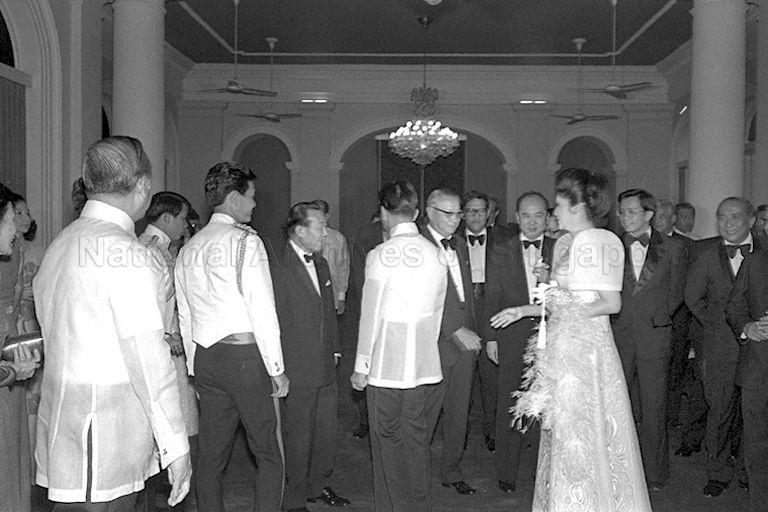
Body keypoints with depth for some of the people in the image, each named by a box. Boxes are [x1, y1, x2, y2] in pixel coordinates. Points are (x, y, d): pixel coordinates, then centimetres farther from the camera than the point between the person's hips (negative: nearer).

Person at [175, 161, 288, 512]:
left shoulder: (188, 249, 12)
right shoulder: (245, 240, -8)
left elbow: (185, 316, 15)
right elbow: (263, 309, -12)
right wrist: (277, 369, -7)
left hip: (204, 358, 7)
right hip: (246, 353, -6)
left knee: (211, 454, 13)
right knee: (269, 453, 3)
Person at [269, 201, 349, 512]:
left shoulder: (321, 264, 13)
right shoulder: (277, 268, -14)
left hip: (325, 369, 8)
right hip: (295, 370, -7)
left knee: (327, 433, 16)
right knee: (297, 437, 5)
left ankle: (318, 485, 35)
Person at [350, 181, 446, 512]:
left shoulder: (380, 255, -12)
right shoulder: (435, 254, 3)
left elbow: (370, 316, -10)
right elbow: (437, 312, 7)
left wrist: (361, 366, -2)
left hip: (385, 361, -5)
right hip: (422, 360, 5)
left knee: (387, 436, 7)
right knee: (416, 433, 15)